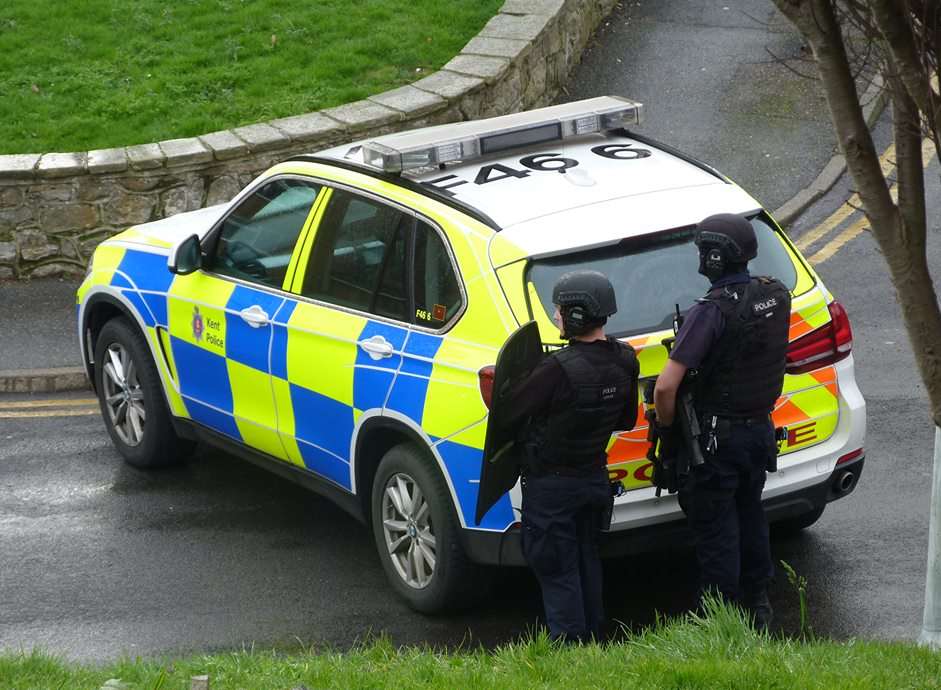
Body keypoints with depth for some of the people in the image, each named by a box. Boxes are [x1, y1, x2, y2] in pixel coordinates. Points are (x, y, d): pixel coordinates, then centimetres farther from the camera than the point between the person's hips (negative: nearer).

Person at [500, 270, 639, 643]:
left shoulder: (558, 369, -28)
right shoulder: (623, 361, -4)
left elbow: (511, 412, -19)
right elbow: (627, 419, 11)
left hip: (551, 485, -7)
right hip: (596, 478, 7)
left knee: (556, 570, 3)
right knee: (586, 561, 22)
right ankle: (593, 638, 32)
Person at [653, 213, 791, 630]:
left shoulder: (712, 311, -24)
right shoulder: (777, 297, -2)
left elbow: (666, 387, -26)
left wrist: (666, 428, -9)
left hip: (718, 437, -7)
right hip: (761, 427, 7)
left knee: (714, 526, 5)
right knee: (749, 513, 22)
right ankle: (758, 605, 33)